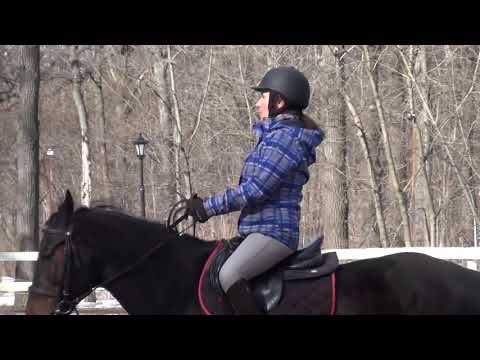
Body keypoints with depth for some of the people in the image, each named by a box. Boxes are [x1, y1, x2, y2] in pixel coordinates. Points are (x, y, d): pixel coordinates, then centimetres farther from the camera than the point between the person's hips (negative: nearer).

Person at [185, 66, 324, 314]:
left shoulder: (285, 137, -13)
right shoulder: (276, 134, 20)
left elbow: (254, 191, -19)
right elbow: (254, 188, 21)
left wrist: (207, 207, -13)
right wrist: (207, 206, 14)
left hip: (273, 231, -11)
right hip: (264, 229, 11)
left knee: (229, 274, -29)